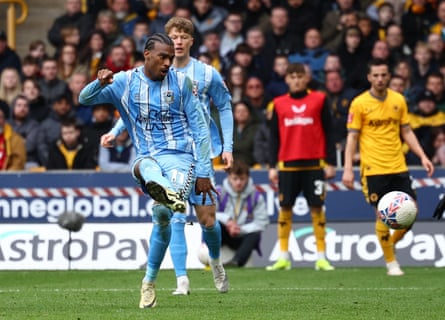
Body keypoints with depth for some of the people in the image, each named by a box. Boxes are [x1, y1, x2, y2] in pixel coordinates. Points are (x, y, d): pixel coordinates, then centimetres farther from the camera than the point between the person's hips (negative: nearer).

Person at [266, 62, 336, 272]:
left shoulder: (319, 100, 4)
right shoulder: (279, 104, 9)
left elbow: (328, 132, 4)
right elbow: (274, 137, 12)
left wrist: (330, 162, -1)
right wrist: (272, 166, 6)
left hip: (314, 164, -2)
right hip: (287, 165, 2)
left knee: (317, 208, -2)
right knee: (285, 209, 2)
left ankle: (321, 258, 2)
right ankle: (283, 258, 8)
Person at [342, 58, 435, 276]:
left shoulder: (398, 100, 7)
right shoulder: (359, 104, -4)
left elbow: (406, 132, 14)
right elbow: (352, 137, -3)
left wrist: (422, 156, 5)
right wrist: (348, 169, -10)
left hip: (398, 168, 4)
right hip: (373, 169, -4)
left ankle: (391, 243, 26)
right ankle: (391, 262, 9)